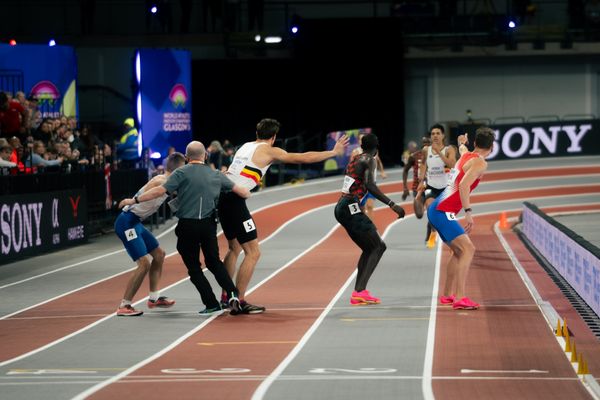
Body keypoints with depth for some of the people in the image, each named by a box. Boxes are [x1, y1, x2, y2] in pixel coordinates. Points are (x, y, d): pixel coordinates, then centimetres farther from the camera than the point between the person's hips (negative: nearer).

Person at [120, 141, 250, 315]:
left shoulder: (182, 173, -7)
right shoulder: (216, 175, 7)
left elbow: (159, 191, -14)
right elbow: (241, 191, 12)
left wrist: (134, 200, -7)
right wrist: (246, 193, 36)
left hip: (187, 226, -4)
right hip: (208, 224, 4)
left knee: (194, 268, 8)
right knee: (214, 262, 19)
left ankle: (212, 304, 3)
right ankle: (232, 293, 0)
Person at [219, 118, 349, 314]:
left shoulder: (246, 146, 20)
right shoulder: (269, 151, -1)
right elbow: (304, 158, -2)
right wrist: (334, 152, 9)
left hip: (222, 197, 9)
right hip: (235, 200, -9)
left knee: (235, 248, 24)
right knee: (253, 253, -4)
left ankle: (225, 297, 27)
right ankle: (239, 302, -6)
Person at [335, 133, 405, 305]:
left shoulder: (354, 159, 20)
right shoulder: (369, 160, -5)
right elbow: (369, 185, -20)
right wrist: (392, 204, -24)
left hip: (341, 208, 9)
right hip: (351, 207, -9)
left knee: (369, 249, 17)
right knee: (378, 247, -7)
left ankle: (359, 292, 10)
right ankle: (360, 291, -19)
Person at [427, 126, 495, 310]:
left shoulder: (466, 156, 16)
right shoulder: (480, 163, -11)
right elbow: (464, 185, -25)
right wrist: (468, 212, -27)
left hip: (437, 210, 10)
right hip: (443, 212, -10)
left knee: (458, 250, 23)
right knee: (468, 248, -19)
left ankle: (447, 295, 32)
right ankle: (460, 298, -30)